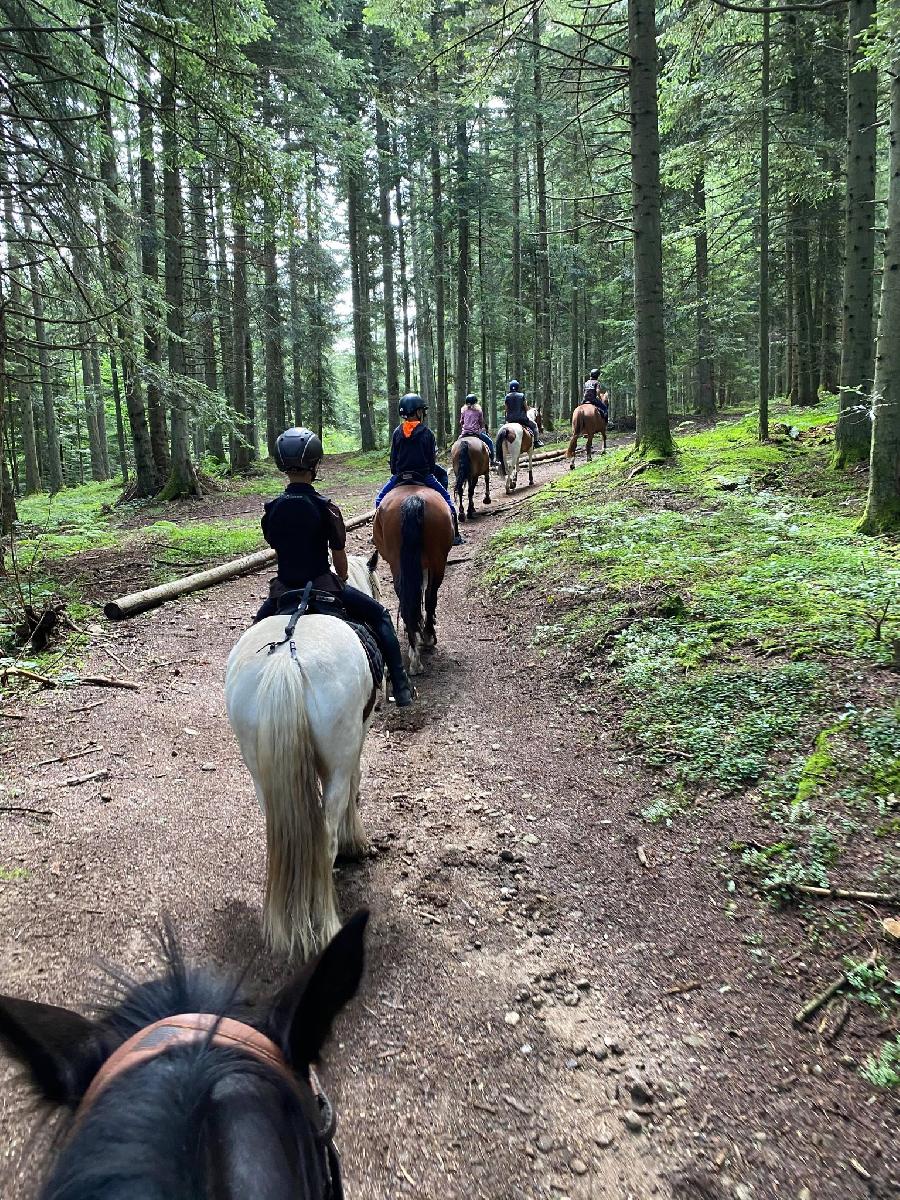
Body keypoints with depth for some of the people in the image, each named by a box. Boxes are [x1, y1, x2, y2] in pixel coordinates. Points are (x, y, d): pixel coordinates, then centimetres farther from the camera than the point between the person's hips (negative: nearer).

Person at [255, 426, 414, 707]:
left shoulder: (272, 508, -3)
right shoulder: (326, 507, -14)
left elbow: (276, 546, 10)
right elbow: (339, 557, -7)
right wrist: (342, 580, 14)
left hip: (284, 588, 4)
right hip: (323, 585, -3)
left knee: (261, 622, 35)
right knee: (378, 615, 15)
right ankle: (401, 689, 11)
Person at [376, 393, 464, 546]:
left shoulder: (397, 432, 1)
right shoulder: (427, 433, -5)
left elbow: (393, 458, 5)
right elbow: (432, 459, -2)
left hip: (400, 476, 2)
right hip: (424, 476, -1)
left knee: (380, 499, 20)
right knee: (446, 498, 13)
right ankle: (454, 535, 9)